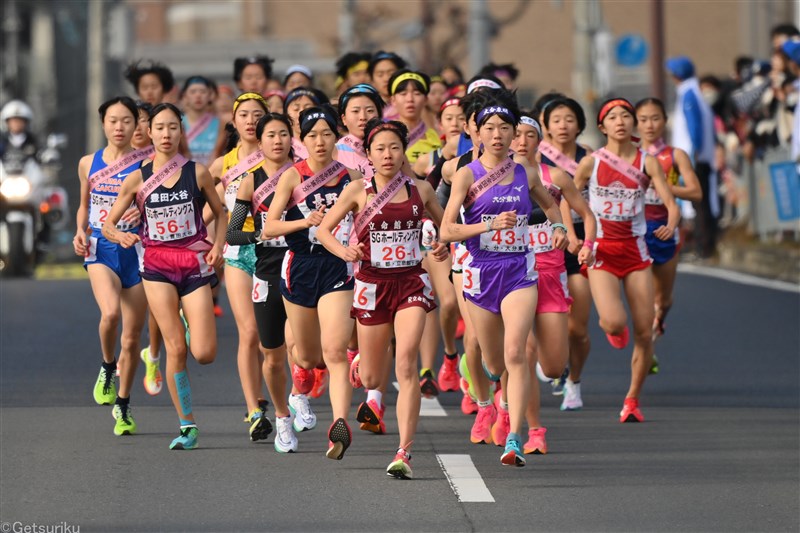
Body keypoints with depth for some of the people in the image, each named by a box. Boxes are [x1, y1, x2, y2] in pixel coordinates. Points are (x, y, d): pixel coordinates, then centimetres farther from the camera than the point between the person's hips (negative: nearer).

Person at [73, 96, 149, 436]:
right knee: (110, 312, -29)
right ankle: (107, 367, 0)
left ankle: (123, 405, 24)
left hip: (137, 251, 0)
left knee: (131, 337, 5)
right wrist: (80, 232, 2)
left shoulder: (146, 164, -2)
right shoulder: (88, 164, 7)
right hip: (100, 251, 0)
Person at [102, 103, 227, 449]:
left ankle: (192, 321, 29)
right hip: (157, 265, 0)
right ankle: (187, 426, 3)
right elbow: (107, 224, 5)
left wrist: (218, 246, -3)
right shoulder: (138, 179, 2)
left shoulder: (197, 173, 1)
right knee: (175, 348, -8)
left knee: (204, 353, -9)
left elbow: (220, 213, 14)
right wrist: (120, 235, -18)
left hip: (195, 264, 0)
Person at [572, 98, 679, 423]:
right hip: (601, 250, -2)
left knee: (644, 332, -1)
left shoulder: (648, 163, 1)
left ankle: (632, 399, 16)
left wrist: (671, 223, -27)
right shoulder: (591, 162, -1)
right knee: (614, 321, -23)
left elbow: (670, 202, -6)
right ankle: (611, 329, 16)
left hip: (636, 250, 2)